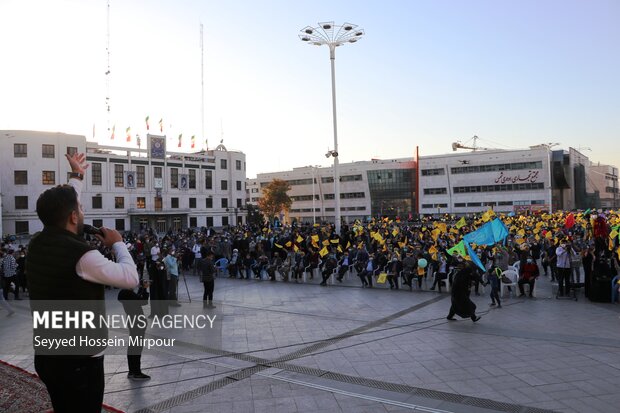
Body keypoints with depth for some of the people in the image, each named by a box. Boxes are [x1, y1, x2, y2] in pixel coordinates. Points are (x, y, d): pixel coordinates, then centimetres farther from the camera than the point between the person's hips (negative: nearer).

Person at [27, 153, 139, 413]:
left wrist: (76, 176, 28)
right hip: (79, 361, -8)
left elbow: (59, 209, 16)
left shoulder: (37, 245, -2)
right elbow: (130, 278, -18)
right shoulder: (80, 254, -25)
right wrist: (117, 243, -4)